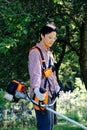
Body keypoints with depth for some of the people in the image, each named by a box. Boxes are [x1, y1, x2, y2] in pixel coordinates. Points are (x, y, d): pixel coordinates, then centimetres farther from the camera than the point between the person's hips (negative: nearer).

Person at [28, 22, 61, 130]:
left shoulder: (49, 53, 19)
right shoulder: (35, 52, -11)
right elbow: (35, 73, -27)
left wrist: (56, 87, 32)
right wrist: (36, 89, -41)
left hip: (50, 93, 10)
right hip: (41, 94, -10)